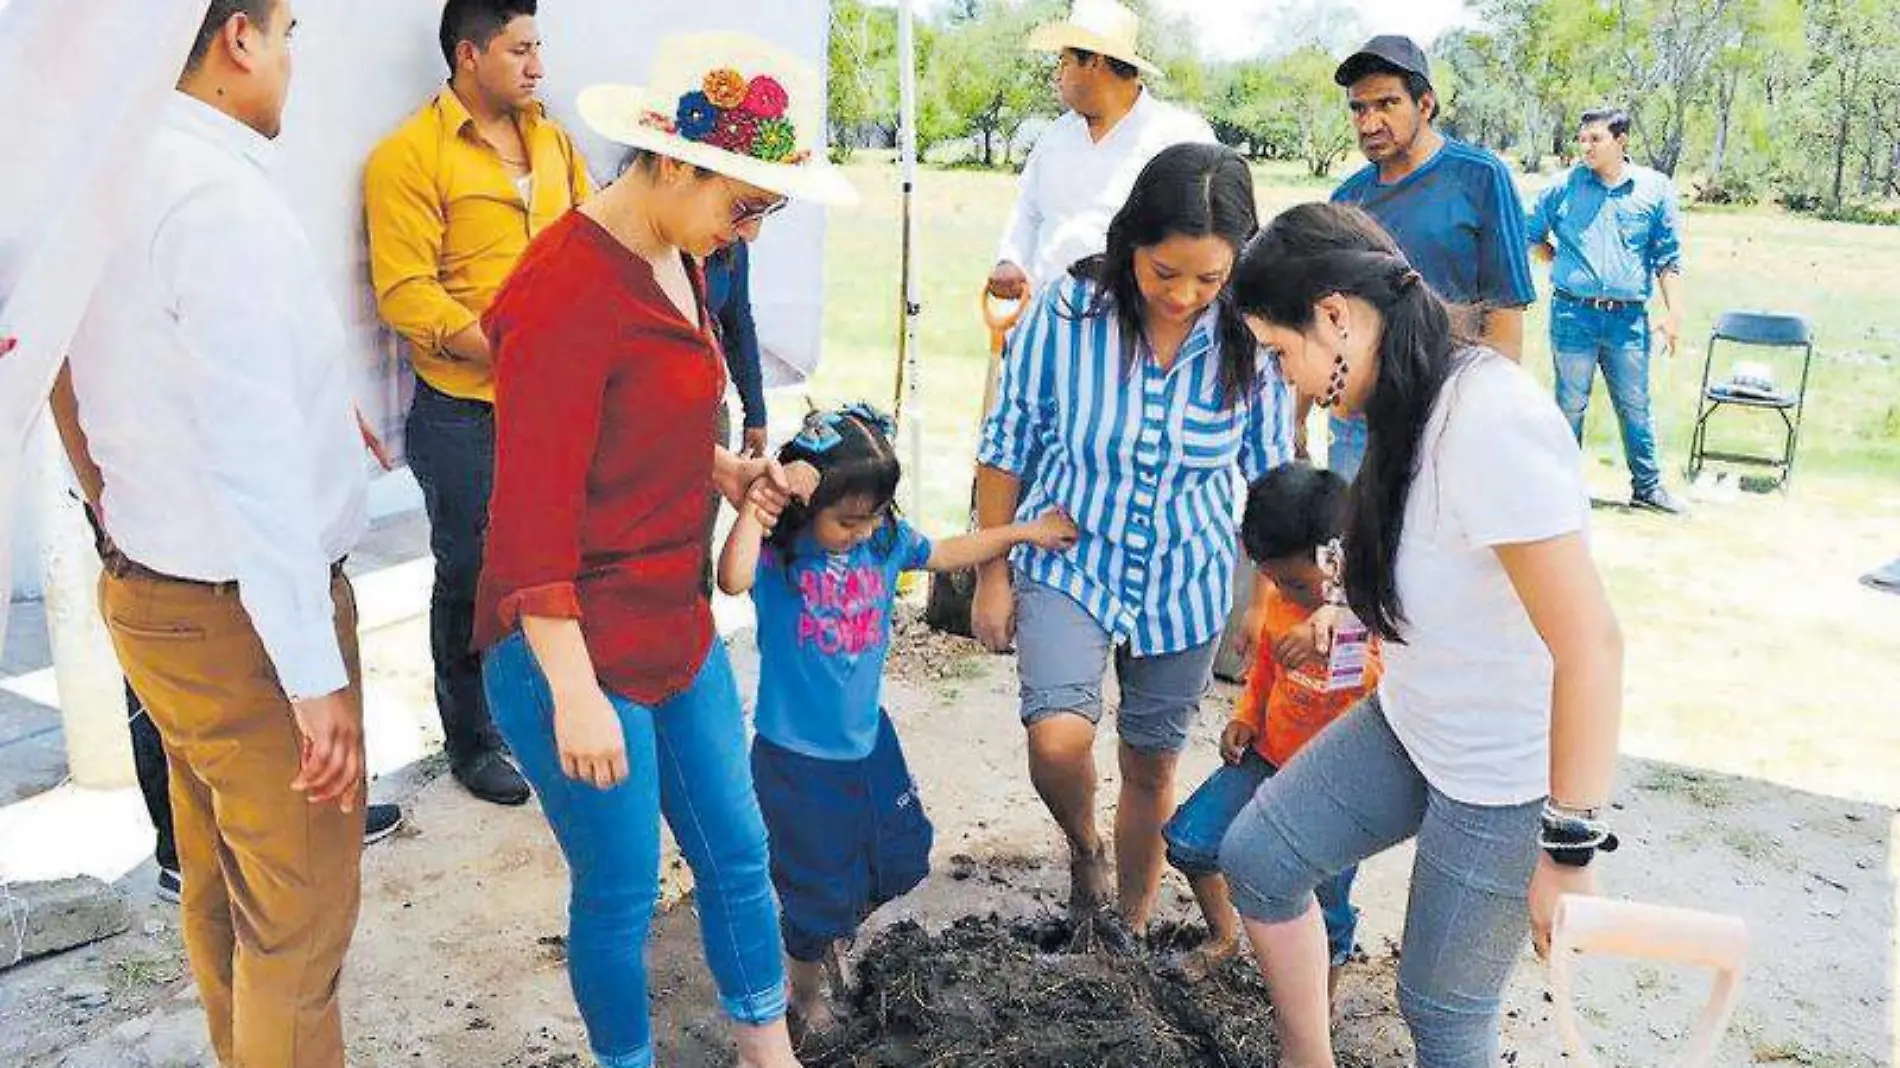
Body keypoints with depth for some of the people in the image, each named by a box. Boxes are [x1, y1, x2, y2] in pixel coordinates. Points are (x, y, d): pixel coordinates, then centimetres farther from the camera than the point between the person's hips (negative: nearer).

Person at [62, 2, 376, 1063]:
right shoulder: (223, 196, -21)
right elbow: (254, 460, -25)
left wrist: (312, 412, 27)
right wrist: (317, 675, -23)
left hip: (154, 590, 9)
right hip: (247, 617, -9)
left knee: (220, 892, 22)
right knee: (299, 920, 5)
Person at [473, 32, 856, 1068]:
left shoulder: (676, 261, 6)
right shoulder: (569, 291, -21)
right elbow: (532, 514, -21)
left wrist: (723, 467, 2)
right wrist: (574, 693, -20)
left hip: (676, 625, 9)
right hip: (575, 647, -8)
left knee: (736, 852, 18)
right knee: (621, 892, 9)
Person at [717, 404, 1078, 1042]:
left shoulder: (885, 539, -5)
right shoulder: (779, 553, -22)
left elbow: (946, 554, 13)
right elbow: (733, 579, -44)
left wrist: (1025, 531, 15)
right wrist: (757, 501, -39)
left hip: (868, 739, 6)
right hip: (798, 755, -6)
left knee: (900, 859, 22)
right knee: (818, 886, 12)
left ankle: (832, 926, 51)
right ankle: (806, 985, 41)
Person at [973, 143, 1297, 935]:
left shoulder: (1251, 339, -13)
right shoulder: (1066, 311, -17)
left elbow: (1271, 480, 0)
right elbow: (1007, 450, -5)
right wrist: (992, 576, -1)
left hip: (1185, 582, 2)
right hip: (1068, 563, -1)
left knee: (1151, 766, 14)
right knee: (1058, 739, -24)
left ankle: (1132, 935, 39)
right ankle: (1083, 847, 12)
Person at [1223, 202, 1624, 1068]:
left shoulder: (1491, 421, -31)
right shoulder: (1412, 402, -3)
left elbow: (1591, 645, -31)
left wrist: (1569, 850, -25)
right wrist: (1355, 606, 23)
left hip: (1508, 776, -8)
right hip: (1411, 725, 9)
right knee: (1255, 857, 9)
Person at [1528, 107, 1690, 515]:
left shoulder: (1655, 189, 3)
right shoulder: (1564, 187, 1)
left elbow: (1668, 258, 5)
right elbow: (1530, 234, 14)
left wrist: (1674, 313, 1)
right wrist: (1561, 266, 6)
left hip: (1628, 317, 1)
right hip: (1573, 314, -1)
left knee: (1635, 405, 9)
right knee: (1570, 404, 7)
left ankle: (1647, 485, 20)